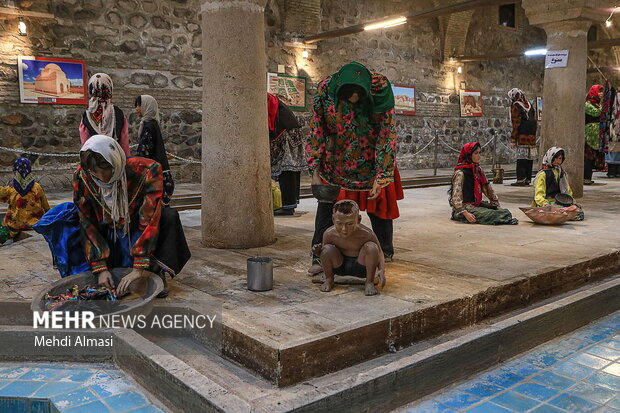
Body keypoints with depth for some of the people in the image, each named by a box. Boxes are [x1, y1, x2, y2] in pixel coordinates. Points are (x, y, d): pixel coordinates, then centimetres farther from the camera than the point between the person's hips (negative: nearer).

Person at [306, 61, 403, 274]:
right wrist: (315, 172, -13)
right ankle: (320, 256, 10)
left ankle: (385, 252, 28)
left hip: (371, 160, 0)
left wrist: (380, 177, -21)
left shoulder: (380, 89, -25)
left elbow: (387, 134, -19)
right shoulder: (326, 89, -22)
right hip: (336, 160, 1)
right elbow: (317, 130, -12)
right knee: (327, 204, 0)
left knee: (379, 201, 9)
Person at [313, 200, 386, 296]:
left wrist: (381, 270, -29)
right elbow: (324, 251, -1)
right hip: (340, 267, 1)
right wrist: (319, 251, -26)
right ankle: (329, 280, 1)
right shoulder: (329, 234, -20)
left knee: (371, 247, -28)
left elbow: (379, 253, -11)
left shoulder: (366, 234, -25)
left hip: (361, 267, -1)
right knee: (327, 249, -27)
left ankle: (370, 282, -11)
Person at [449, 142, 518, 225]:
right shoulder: (460, 173, -12)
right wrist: (465, 213, -29)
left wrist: (497, 205, 8)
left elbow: (488, 189, 16)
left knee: (505, 212, -8)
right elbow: (456, 197, -18)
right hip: (465, 207, -9)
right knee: (488, 215, -31)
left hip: (477, 205, 9)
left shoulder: (478, 170, 12)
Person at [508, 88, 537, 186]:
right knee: (529, 157, 11)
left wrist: (513, 139, -8)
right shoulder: (529, 105, 18)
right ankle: (528, 179, 15)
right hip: (531, 136, 7)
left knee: (521, 158, -8)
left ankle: (521, 179, -11)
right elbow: (535, 122, 18)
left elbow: (516, 124, -10)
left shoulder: (515, 106, -5)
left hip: (522, 136, -7)